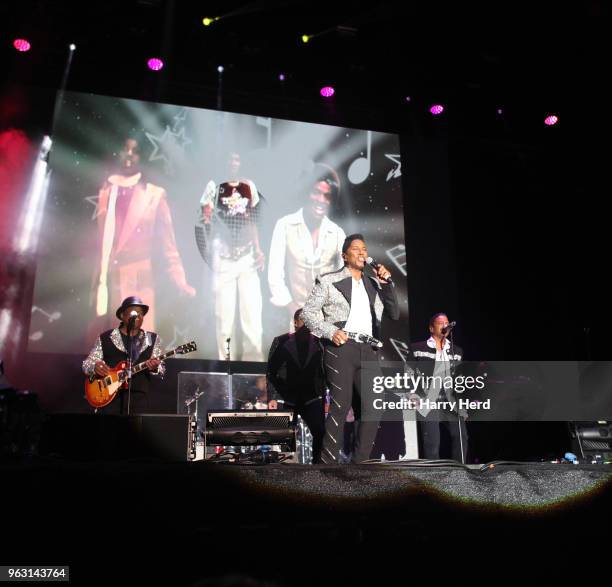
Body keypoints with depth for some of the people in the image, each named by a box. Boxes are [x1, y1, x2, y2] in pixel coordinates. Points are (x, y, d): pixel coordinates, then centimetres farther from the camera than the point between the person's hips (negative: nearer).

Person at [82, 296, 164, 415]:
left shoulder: (153, 339, 8)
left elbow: (161, 370, 7)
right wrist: (95, 366, -16)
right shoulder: (105, 338, 6)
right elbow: (86, 364, 6)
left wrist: (154, 368, -16)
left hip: (139, 398, 1)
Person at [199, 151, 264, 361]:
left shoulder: (248, 186, 10)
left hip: (247, 256, 3)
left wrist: (258, 250, 8)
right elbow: (204, 219, -4)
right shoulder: (214, 186, 0)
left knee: (252, 309, 0)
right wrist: (206, 216, -26)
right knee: (224, 311, -3)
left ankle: (254, 358, 8)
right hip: (223, 257, -3)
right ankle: (225, 359, 6)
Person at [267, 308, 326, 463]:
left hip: (311, 399, 1)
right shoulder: (282, 342, -5)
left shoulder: (317, 344, 1)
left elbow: (323, 373, 8)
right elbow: (270, 371, -5)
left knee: (321, 432, -14)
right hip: (287, 399, -1)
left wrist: (324, 398, 3)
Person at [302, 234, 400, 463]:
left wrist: (387, 283, 3)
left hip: (368, 351, 5)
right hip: (340, 348, -5)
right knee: (340, 406, -7)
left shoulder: (374, 285, 21)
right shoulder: (328, 281, 7)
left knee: (373, 409, 0)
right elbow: (308, 311, 2)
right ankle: (329, 461, 2)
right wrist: (330, 331, -13)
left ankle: (360, 462, 11)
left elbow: (394, 314, 15)